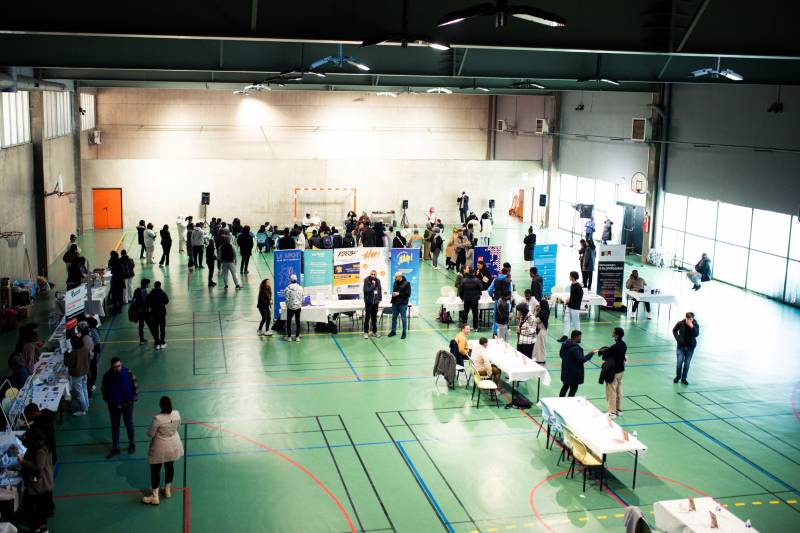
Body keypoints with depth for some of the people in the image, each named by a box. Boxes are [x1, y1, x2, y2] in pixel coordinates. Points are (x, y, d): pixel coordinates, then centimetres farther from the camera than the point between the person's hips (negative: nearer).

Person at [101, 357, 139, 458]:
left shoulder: (128, 373, -17)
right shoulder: (107, 376, -12)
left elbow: (135, 386, -7)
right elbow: (104, 389, 5)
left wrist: (133, 399, -10)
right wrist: (108, 400, 1)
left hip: (127, 404, -2)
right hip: (113, 405, 2)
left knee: (129, 425, 13)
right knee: (115, 426, 12)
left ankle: (132, 445, 31)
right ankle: (115, 448, 24)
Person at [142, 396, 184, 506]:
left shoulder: (157, 419, -31)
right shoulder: (177, 414, -15)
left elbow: (150, 434, -19)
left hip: (160, 449, -5)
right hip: (173, 446, 5)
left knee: (155, 471, 12)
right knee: (170, 467, 24)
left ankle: (155, 497, 21)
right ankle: (167, 490, 41)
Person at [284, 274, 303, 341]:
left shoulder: (288, 288, -11)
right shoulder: (300, 288, -2)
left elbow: (287, 299, -10)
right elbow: (302, 298, 4)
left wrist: (287, 306, 3)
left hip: (290, 307, -3)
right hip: (298, 307, 3)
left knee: (289, 321, 10)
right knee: (297, 322, 8)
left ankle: (289, 336, 13)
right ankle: (297, 337, 10)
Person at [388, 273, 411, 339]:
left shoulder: (406, 283, -11)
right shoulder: (395, 282, 8)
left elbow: (408, 294, -15)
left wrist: (399, 294, -18)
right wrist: (393, 293, 5)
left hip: (403, 304, -6)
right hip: (395, 303, 6)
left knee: (403, 319, 1)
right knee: (394, 317, 12)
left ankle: (404, 333, 9)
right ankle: (393, 331, 24)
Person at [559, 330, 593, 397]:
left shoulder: (564, 344, 1)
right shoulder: (575, 348, -26)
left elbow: (561, 354, 14)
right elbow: (581, 360, -25)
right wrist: (591, 354, -18)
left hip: (565, 370, 9)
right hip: (574, 373, -9)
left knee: (565, 386, 24)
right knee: (573, 389, 2)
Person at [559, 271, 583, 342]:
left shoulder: (578, 287, -18)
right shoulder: (572, 284, 7)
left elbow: (579, 298, -19)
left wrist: (570, 300, -16)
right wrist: (568, 300, 5)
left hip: (575, 307, -8)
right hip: (569, 306, 8)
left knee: (575, 322, 3)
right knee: (566, 320, 7)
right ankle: (565, 335, 11)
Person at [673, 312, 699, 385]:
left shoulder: (695, 325, -13)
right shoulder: (680, 324, -11)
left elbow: (696, 335, -27)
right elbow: (674, 331, 6)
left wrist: (692, 327, -36)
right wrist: (677, 338, -6)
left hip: (690, 347, 0)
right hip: (681, 346, 0)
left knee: (687, 363, 6)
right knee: (679, 362, -4)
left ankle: (684, 378, 23)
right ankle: (677, 376, 19)